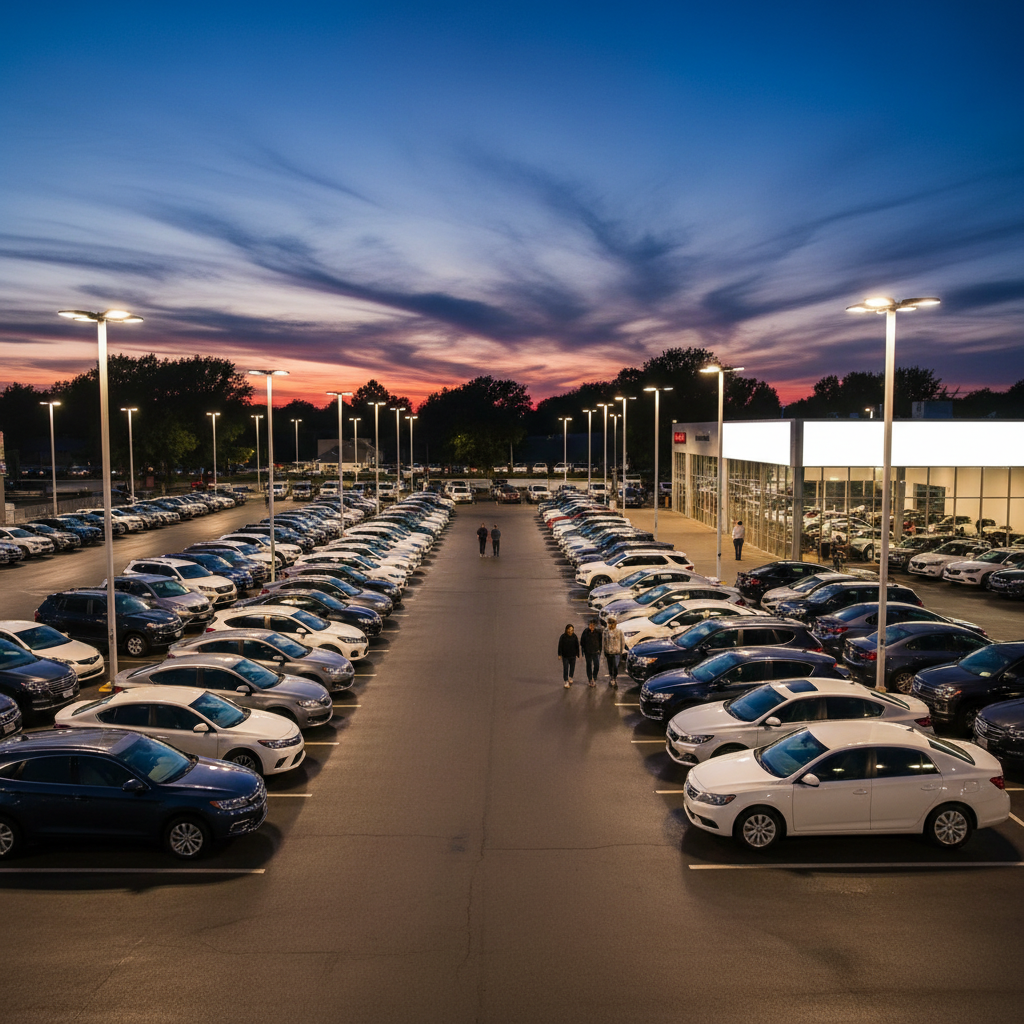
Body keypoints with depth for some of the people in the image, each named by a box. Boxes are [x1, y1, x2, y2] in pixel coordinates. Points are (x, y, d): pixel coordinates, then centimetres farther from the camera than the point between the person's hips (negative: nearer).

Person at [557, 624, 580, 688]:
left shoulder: (575, 637, -4)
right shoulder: (563, 636, -9)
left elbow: (577, 646, 4)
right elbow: (560, 646, -5)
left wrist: (577, 654, 3)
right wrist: (559, 654, -7)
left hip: (572, 656, 2)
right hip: (565, 656, -2)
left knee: (572, 667, 16)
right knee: (565, 668, -4)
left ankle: (570, 678, 41)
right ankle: (566, 682, 2)